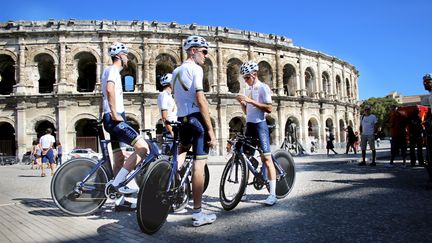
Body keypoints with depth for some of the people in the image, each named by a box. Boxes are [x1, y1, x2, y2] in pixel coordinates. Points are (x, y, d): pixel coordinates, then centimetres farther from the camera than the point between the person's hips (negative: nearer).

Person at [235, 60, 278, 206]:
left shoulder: (263, 88, -6)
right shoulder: (248, 89, 15)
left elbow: (269, 108, -16)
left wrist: (250, 101, -19)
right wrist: (242, 102, 1)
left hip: (260, 125, -8)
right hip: (249, 125, 8)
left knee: (266, 158, -10)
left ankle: (272, 194, -8)